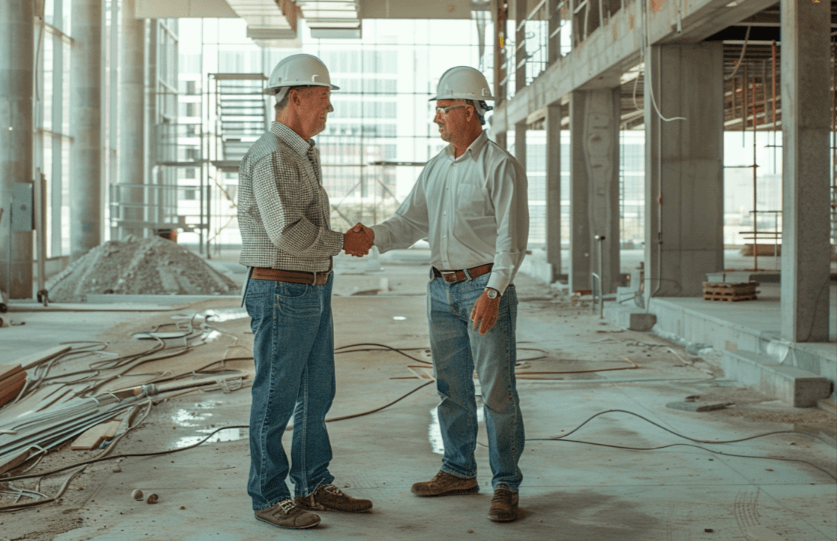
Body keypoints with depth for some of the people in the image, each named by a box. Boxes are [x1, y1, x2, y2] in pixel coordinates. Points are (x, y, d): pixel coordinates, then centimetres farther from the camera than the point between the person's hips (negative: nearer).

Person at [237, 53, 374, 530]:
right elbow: (287, 231, -25)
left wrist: (348, 238, 9)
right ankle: (270, 497, 11)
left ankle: (315, 485, 27)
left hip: (314, 290, 10)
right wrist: (342, 242, -12)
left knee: (317, 393, 15)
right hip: (282, 294, -10)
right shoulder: (272, 156, -17)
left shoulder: (302, 154, 16)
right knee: (277, 398, 0)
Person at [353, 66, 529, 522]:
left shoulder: (501, 167, -9)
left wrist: (493, 292, -22)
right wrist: (374, 235, -9)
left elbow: (511, 239, -14)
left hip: (484, 288, -7)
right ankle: (459, 471, 26)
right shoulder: (435, 168, 14)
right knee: (451, 387, 13)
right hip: (442, 288, 7)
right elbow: (410, 220, 11)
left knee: (497, 391, -4)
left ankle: (506, 485, 3)